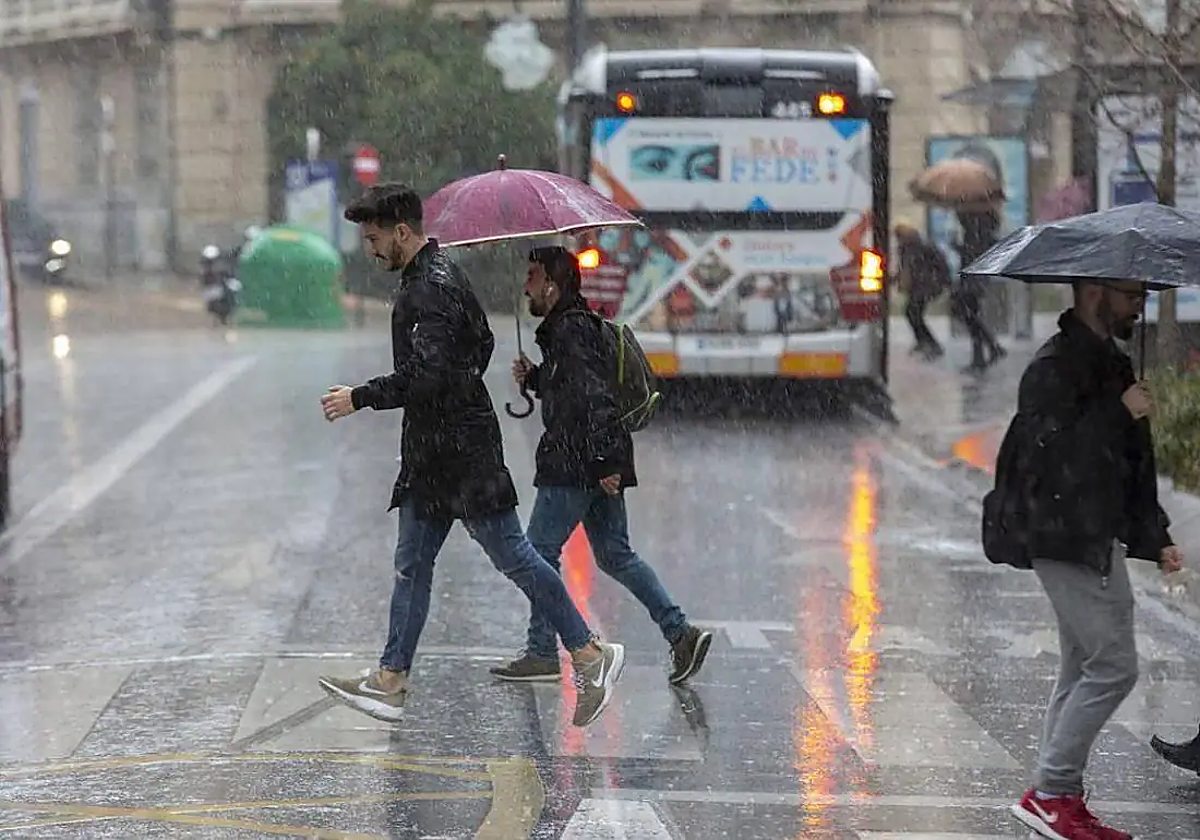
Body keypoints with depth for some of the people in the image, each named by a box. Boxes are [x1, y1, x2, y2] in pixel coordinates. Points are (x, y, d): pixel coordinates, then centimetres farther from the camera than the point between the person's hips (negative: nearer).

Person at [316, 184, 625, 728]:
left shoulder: (429, 290, -18)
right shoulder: (441, 275, 15)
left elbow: (425, 377, -27)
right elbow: (482, 343, 26)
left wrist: (359, 398, -20)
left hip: (458, 451, -11)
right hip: (432, 454, 11)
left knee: (512, 556, -5)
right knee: (412, 563, 9)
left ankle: (590, 655, 2)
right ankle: (391, 682, 12)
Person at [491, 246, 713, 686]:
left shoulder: (570, 331, -14)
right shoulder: (574, 326, 17)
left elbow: (594, 397, -23)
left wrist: (603, 462, -27)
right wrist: (533, 377, 12)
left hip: (575, 467, -10)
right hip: (598, 465, 10)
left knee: (540, 551, -1)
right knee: (615, 555, 12)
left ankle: (542, 653, 3)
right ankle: (681, 632, 5)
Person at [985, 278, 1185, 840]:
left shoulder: (1112, 365, 17)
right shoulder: (1054, 369, -14)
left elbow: (1131, 467, 22)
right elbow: (1053, 455, -25)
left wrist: (1155, 540, 17)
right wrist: (1120, 413, -20)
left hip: (1095, 540, 10)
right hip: (1065, 540, -10)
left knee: (1084, 672, 13)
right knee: (1113, 666, -12)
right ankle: (1051, 793, -6)